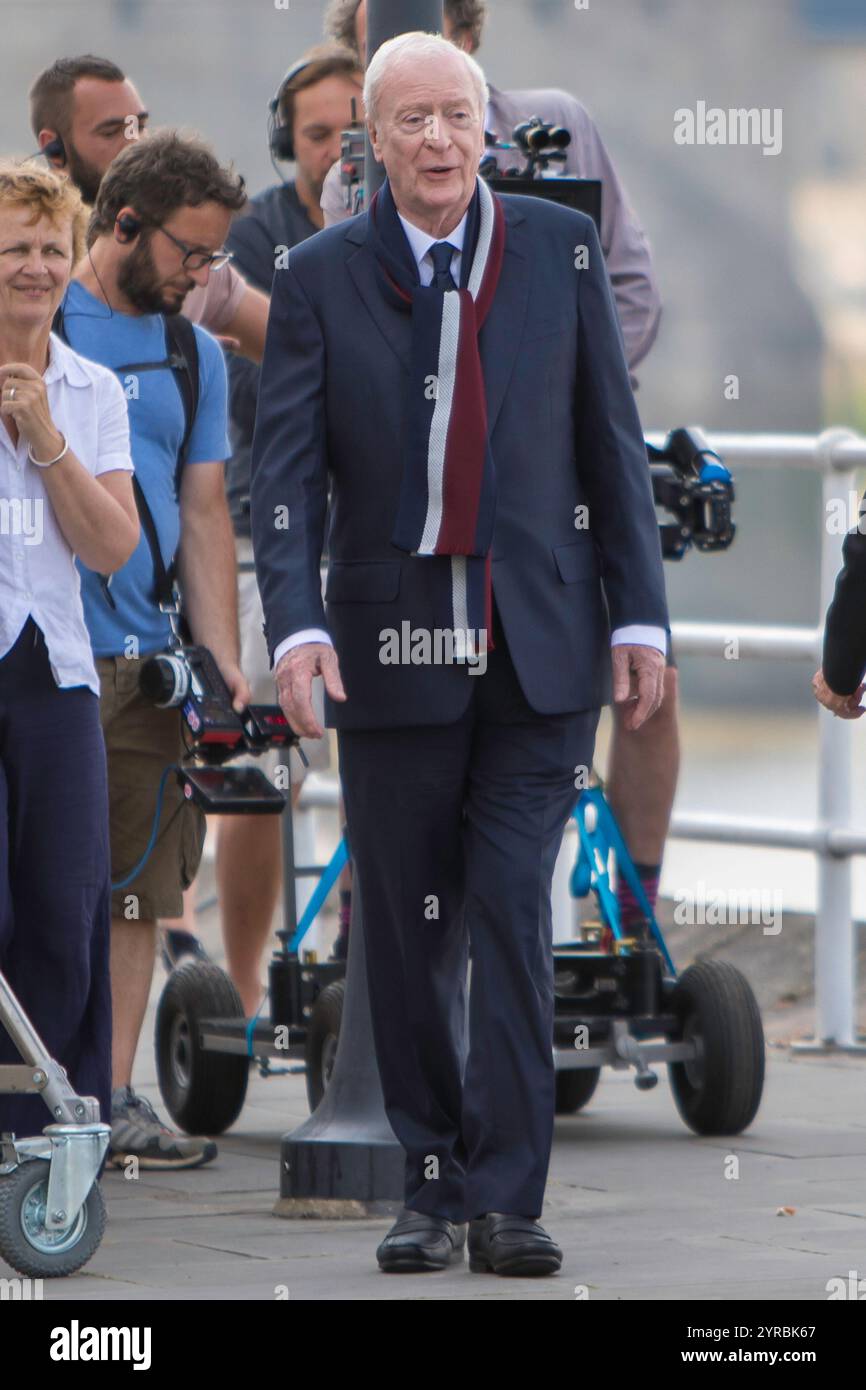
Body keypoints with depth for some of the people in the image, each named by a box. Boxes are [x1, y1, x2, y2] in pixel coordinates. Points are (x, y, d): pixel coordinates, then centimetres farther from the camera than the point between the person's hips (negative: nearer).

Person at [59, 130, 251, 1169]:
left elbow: (203, 515, 16)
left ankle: (112, 1097, 7)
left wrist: (221, 659, 8)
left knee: (138, 888, 3)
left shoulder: (193, 355, 16)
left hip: (146, 658, 5)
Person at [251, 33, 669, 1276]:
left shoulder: (560, 248, 4)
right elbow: (286, 470, -6)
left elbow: (612, 441, 7)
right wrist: (295, 627, -21)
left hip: (539, 652, 0)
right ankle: (432, 1186, 16)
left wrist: (640, 615, 2)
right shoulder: (321, 280, 1)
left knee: (512, 914, -9)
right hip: (393, 650, 0)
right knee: (407, 932, 5)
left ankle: (507, 1199, -8)